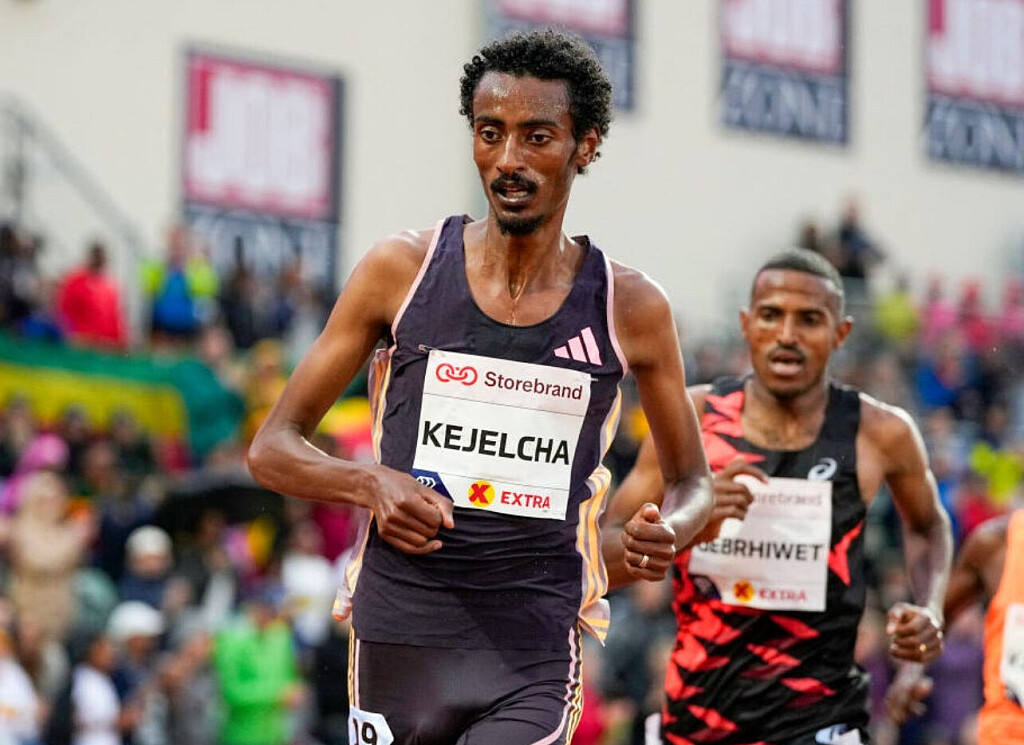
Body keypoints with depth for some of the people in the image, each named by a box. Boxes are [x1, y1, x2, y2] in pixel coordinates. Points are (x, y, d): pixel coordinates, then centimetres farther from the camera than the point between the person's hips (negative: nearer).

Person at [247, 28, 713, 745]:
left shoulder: (629, 307, 2)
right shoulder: (402, 270, 1)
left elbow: (692, 480, 16)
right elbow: (273, 447, 4)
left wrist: (667, 530, -8)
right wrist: (371, 483, -16)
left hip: (535, 659, -1)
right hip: (400, 638, 1)